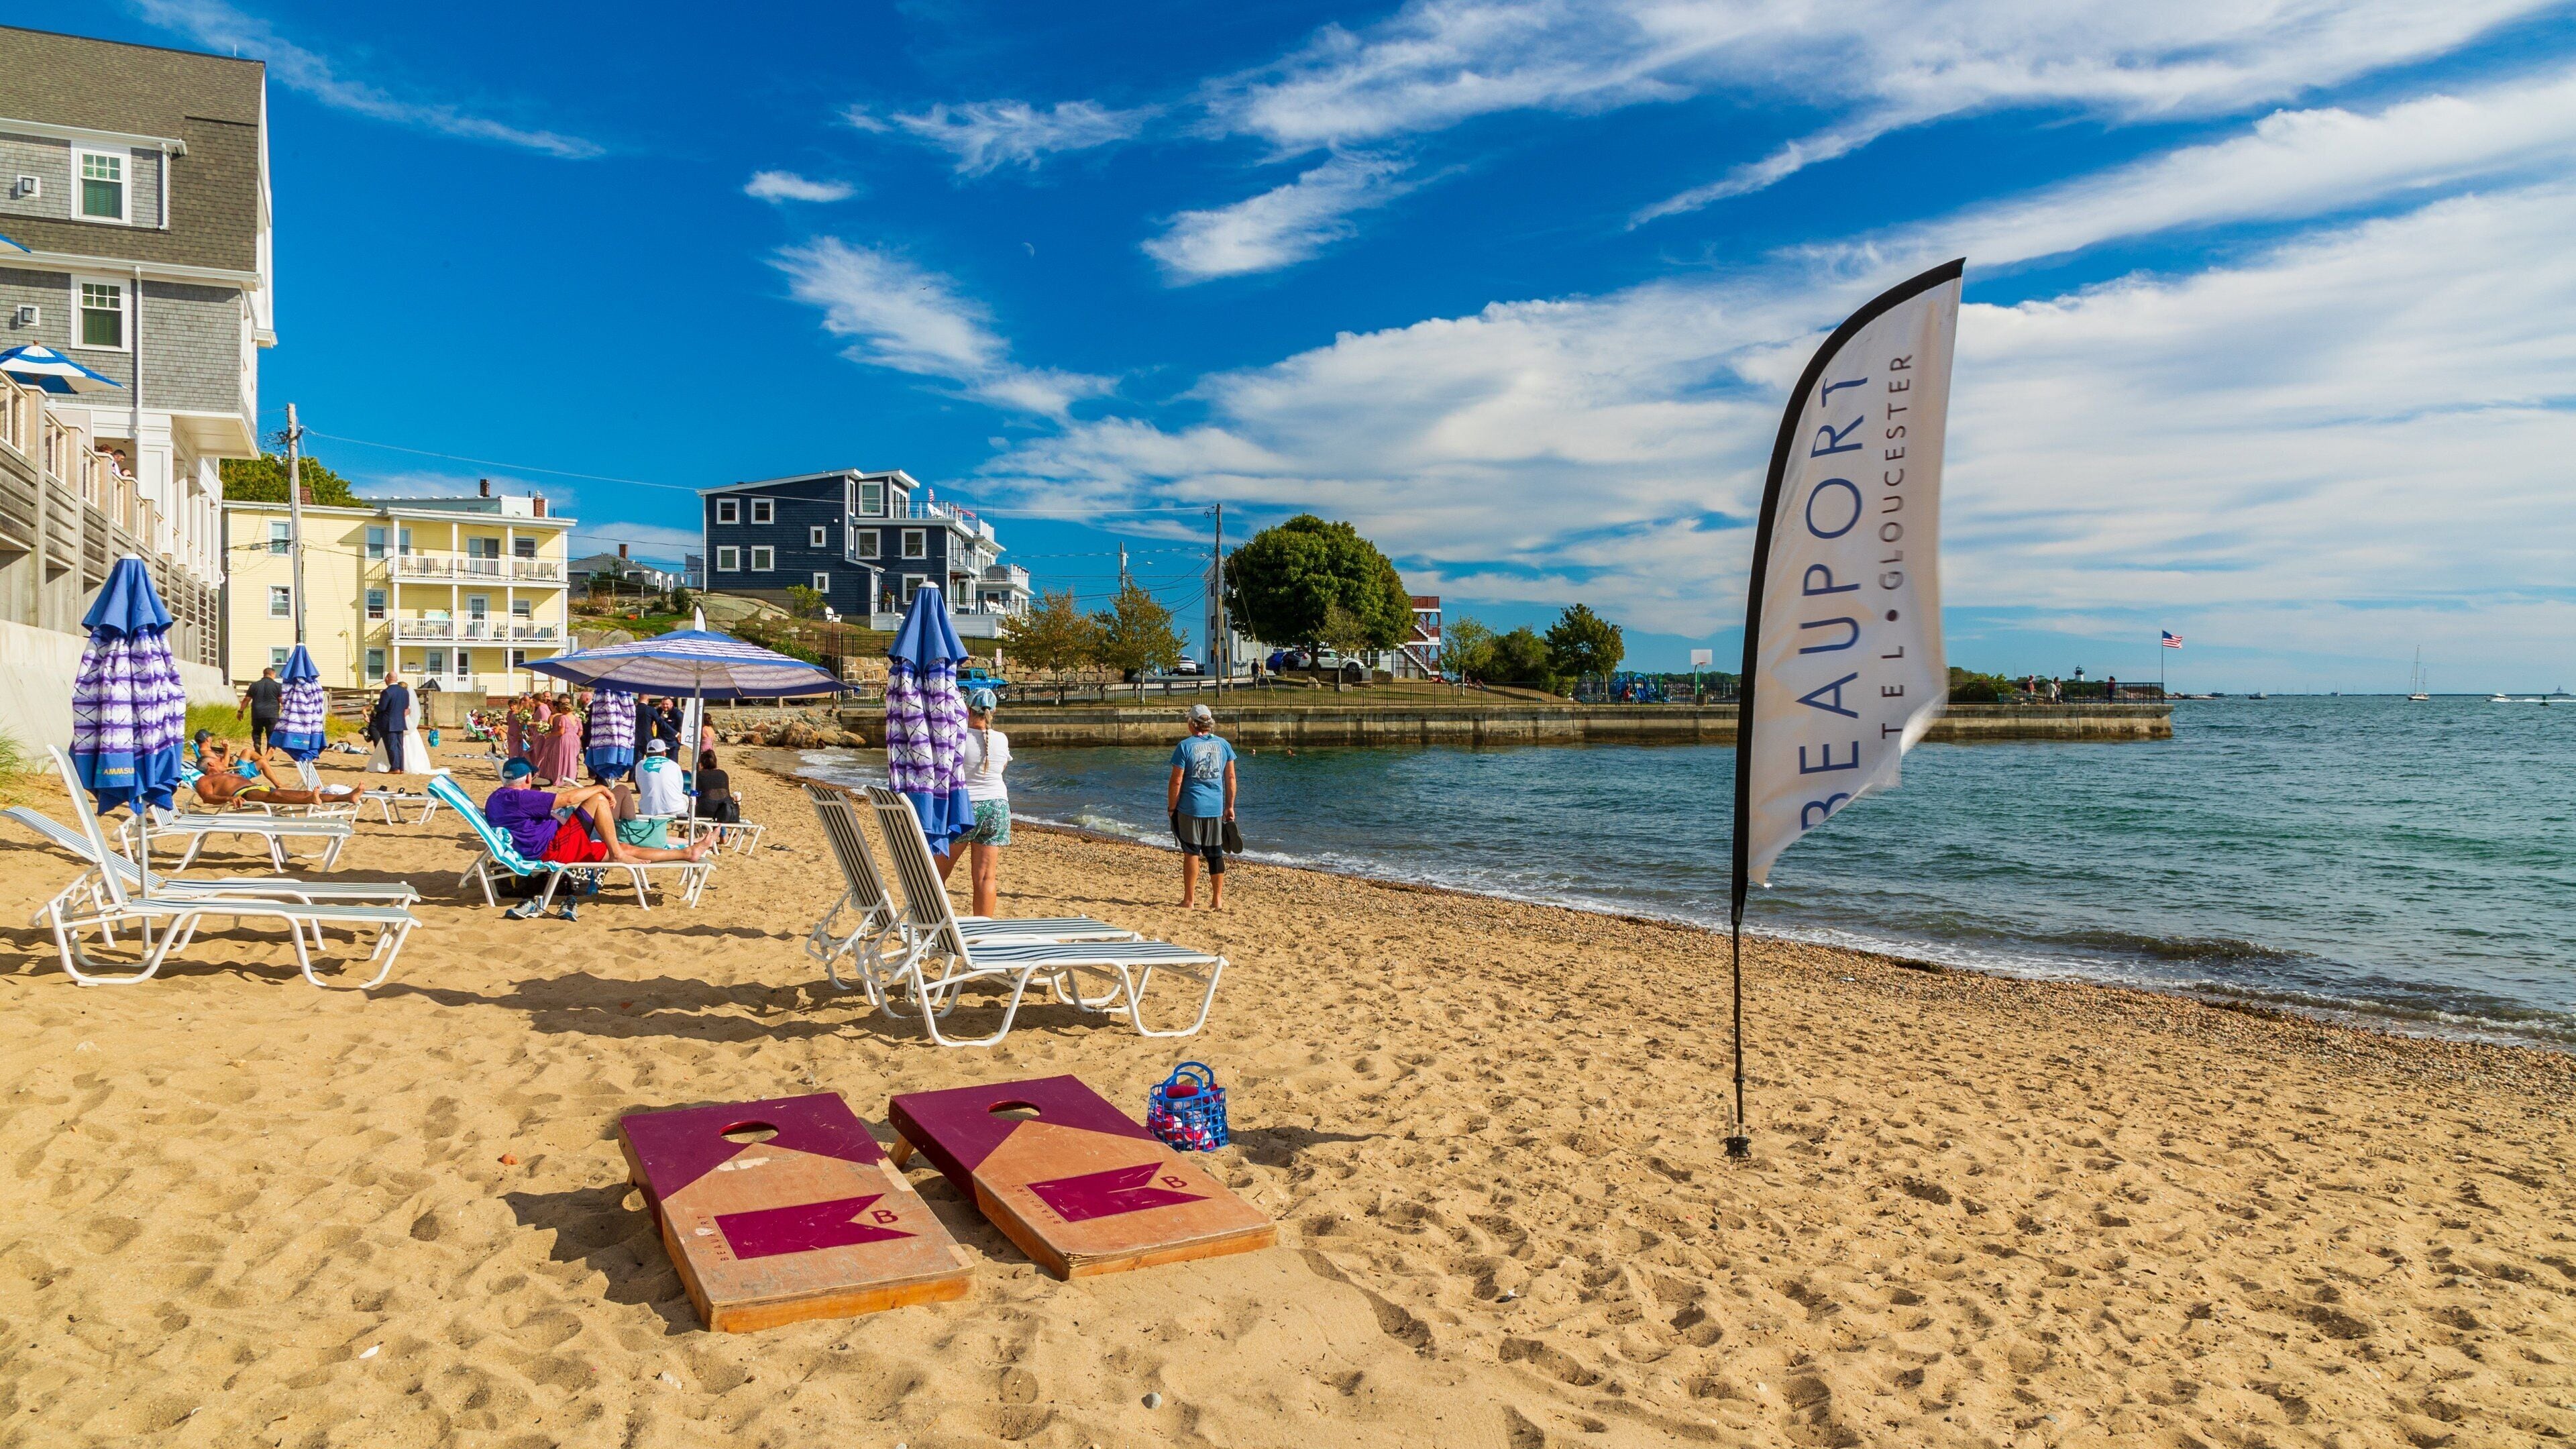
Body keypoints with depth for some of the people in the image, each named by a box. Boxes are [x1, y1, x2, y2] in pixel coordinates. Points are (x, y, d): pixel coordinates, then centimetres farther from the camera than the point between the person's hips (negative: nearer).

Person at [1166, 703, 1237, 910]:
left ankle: (1189, 899, 10)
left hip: (1191, 807, -3)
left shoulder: (1185, 746, -7)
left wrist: (1171, 807, 3)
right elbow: (1231, 778, 6)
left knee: (1191, 853, 5)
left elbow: (1177, 781, -8)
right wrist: (1230, 806, 13)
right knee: (1216, 854, 9)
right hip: (1216, 807, 3)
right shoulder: (1223, 744, 4)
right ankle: (1217, 900, 11)